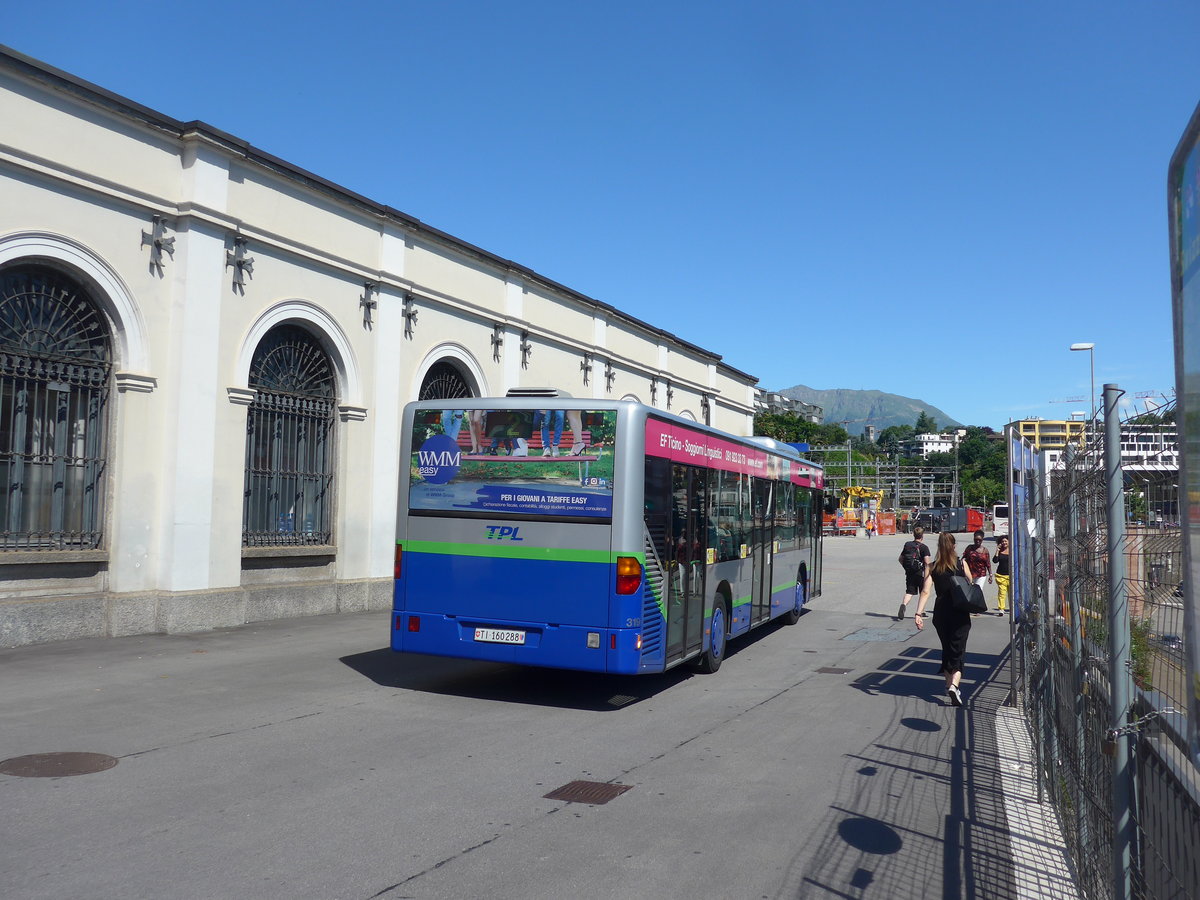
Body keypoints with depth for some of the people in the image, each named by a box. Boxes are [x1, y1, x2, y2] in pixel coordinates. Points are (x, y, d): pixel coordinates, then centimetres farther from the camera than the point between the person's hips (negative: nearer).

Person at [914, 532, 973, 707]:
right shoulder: (962, 564, -4)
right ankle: (954, 685, -20)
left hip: (941, 612, 2)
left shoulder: (932, 567, -2)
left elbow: (926, 592, -9)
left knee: (946, 648, 19)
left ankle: (949, 683, 29)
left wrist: (918, 614, -11)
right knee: (958, 651, -1)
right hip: (960, 614, -2)